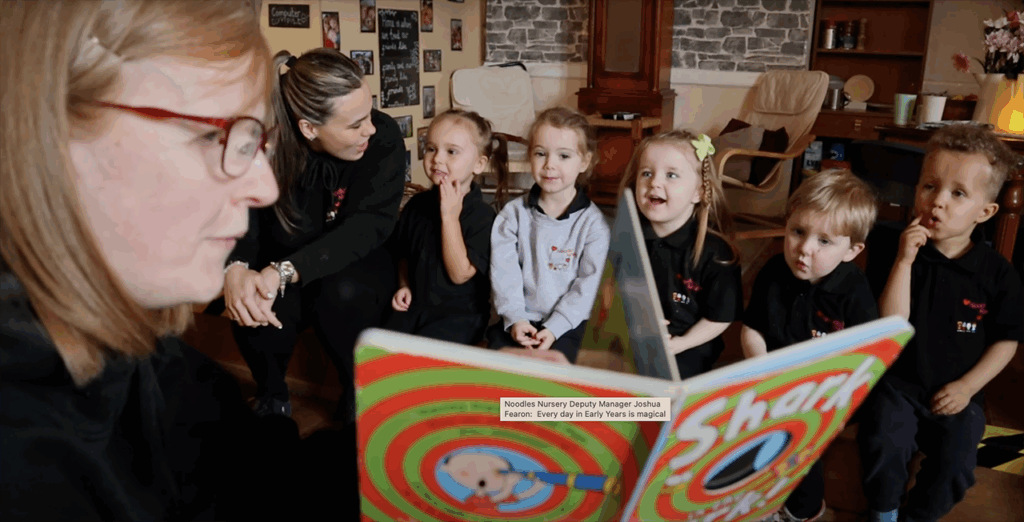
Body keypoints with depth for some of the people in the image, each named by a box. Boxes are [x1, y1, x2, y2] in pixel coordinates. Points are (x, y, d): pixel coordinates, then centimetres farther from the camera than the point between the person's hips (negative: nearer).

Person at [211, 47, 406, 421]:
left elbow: (368, 225, -27)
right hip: (275, 270, 1)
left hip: (355, 265, -1)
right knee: (253, 307, -30)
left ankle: (360, 393, -4)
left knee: (343, 294, -34)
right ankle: (272, 396, 3)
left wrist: (284, 271, -38)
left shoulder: (384, 137, -21)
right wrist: (235, 268, -42)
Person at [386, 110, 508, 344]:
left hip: (460, 312, -5)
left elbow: (460, 274, -20)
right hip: (416, 304, 5)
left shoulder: (481, 215, -13)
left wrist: (450, 215, -21)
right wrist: (404, 285, 3)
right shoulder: (417, 204, 4)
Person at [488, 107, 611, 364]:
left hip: (564, 324, -2)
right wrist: (514, 318, -14)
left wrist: (555, 327, -16)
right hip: (516, 319, 2)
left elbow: (587, 284, -8)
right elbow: (504, 270, -3)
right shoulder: (513, 213, 3)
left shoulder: (593, 223, -4)